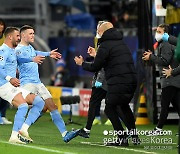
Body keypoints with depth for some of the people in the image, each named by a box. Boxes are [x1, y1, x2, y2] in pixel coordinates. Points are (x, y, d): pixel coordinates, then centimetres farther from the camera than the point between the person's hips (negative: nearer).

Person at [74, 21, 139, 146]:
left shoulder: (105, 45, -5)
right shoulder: (121, 43, 20)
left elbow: (95, 67, -3)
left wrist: (82, 64, 15)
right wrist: (96, 55, 36)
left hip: (118, 82, -8)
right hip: (132, 79, 8)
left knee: (110, 109, 3)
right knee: (124, 106, 26)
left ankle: (122, 139, -5)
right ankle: (134, 136, 24)